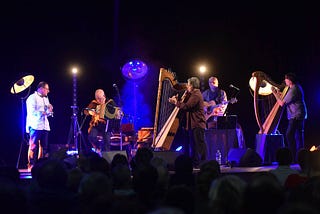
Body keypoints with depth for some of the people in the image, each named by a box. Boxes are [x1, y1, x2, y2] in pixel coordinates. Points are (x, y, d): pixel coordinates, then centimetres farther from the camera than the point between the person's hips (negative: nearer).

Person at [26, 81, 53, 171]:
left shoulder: (46, 99, 22)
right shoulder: (32, 98, -3)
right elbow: (32, 112, -13)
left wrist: (50, 111, 2)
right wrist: (43, 112, -19)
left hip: (45, 126, 8)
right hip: (35, 126, -8)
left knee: (44, 147, 6)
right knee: (34, 147, -8)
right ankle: (31, 166, -6)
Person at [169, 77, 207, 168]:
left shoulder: (196, 95, -16)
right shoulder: (192, 94, 17)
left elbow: (186, 106, -21)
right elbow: (184, 102, 18)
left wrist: (176, 102, -11)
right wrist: (177, 100, 4)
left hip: (197, 124, -11)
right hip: (193, 123, 11)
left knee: (200, 143, -8)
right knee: (193, 143, 11)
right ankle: (195, 163, 16)